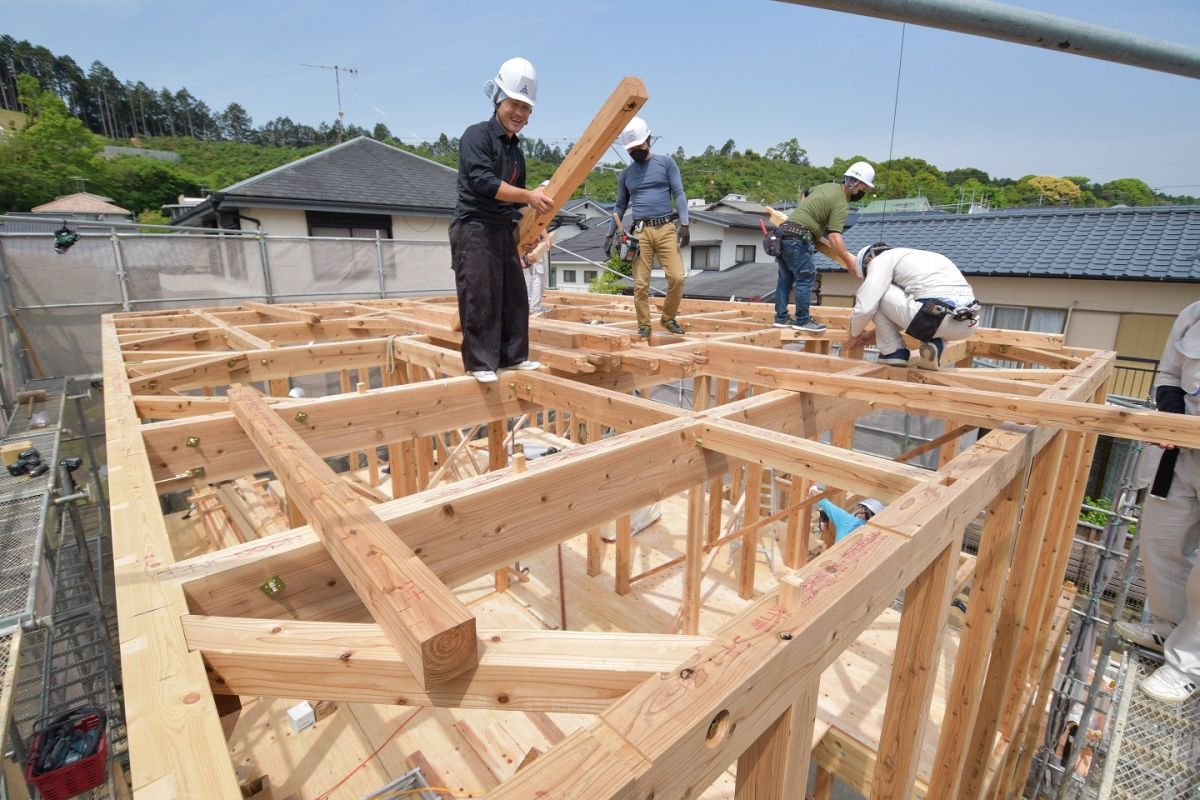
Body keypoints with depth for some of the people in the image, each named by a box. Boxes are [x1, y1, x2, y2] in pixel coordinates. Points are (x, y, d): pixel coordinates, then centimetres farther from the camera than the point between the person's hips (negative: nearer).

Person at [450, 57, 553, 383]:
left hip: (504, 231, 8)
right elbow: (482, 182, -21)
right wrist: (529, 196, -22)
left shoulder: (516, 151, 18)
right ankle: (480, 363, 0)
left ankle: (514, 356, 17)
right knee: (480, 299, -9)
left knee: (514, 297, 7)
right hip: (473, 229, -8)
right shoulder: (476, 135, -6)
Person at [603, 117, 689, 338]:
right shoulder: (626, 174, 16)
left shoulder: (666, 163, 8)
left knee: (677, 277, -10)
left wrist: (684, 224, -9)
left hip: (666, 228, -1)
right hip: (640, 232, 2)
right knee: (640, 284, -2)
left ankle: (668, 318, 10)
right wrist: (610, 234, 14)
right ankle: (644, 326, 10)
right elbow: (620, 206, 21)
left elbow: (679, 193, 2)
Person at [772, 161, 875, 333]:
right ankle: (802, 320, -2)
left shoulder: (827, 186, 19)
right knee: (806, 277, -5)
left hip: (783, 232, 10)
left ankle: (781, 318, 15)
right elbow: (834, 237, -16)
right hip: (797, 237, -9)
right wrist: (849, 262, -13)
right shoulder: (842, 204, -8)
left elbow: (805, 199, 34)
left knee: (785, 278, 11)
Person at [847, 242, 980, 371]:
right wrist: (874, 333, 48)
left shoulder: (882, 259, 8)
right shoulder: (913, 257, 33)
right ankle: (934, 343, 13)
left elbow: (864, 308, -2)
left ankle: (892, 352, 12)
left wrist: (854, 334, 17)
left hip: (940, 318, -8)